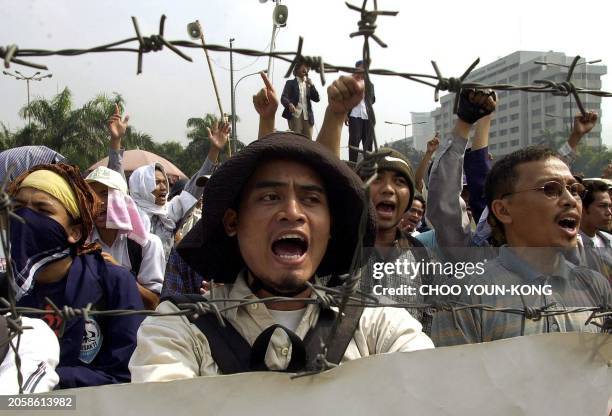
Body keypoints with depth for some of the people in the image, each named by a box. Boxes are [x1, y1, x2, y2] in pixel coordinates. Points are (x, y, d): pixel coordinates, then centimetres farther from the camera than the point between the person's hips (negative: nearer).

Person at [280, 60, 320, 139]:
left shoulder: (309, 84, 24)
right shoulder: (290, 83, 11)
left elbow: (316, 99, 12)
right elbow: (283, 98, -2)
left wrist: (311, 85, -1)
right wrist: (289, 104, -25)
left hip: (307, 116, 4)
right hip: (295, 114, -4)